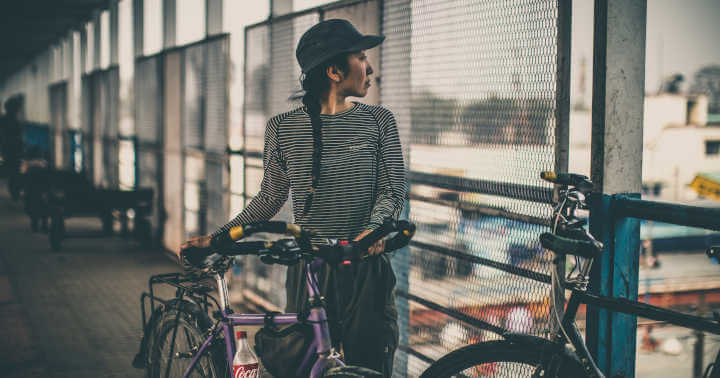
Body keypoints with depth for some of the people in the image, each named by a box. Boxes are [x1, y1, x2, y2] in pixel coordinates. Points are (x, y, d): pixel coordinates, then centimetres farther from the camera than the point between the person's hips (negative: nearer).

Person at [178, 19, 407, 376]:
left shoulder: (378, 121, 2)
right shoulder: (283, 128, 2)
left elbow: (394, 189, 0)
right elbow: (269, 199, 10)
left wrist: (375, 227, -21)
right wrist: (215, 238, 5)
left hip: (366, 270, 0)